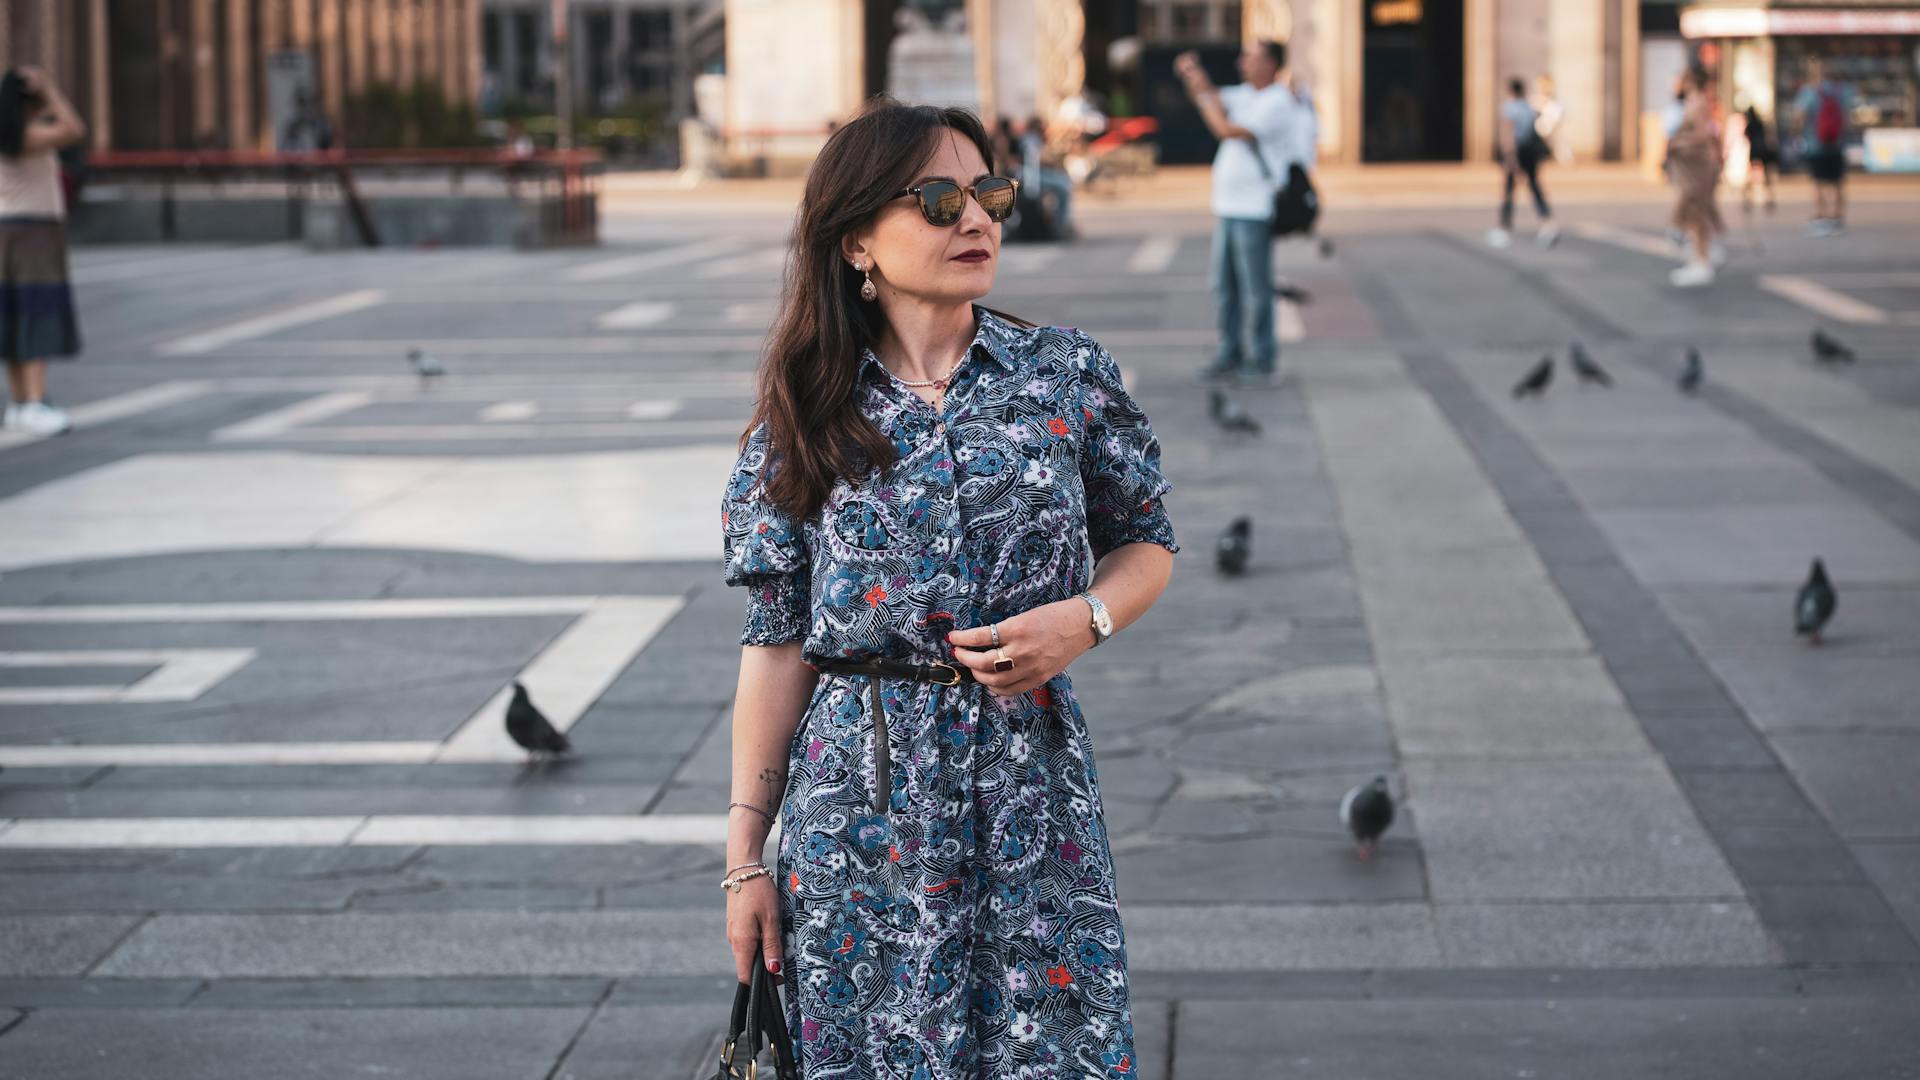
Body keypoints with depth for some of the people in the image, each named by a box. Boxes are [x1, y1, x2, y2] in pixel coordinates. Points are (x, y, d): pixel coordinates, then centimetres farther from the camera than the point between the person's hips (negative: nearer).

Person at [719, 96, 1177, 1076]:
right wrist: (746, 855, 1)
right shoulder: (807, 420, 0)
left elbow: (1146, 541, 13)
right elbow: (777, 644, 2)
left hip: (1029, 786, 1)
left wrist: (1087, 618, -10)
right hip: (861, 804, 0)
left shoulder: (1067, 377, 2)